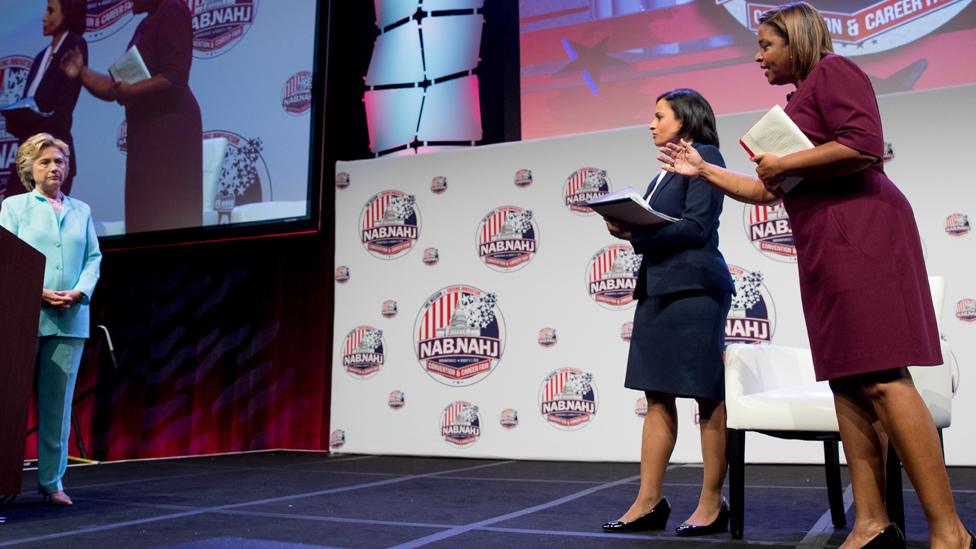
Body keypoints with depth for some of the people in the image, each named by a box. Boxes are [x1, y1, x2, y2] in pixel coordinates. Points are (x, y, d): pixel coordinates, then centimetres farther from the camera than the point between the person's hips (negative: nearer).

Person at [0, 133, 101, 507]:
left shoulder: (81, 210, 16)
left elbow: (93, 258, 10)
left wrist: (80, 292, -8)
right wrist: (39, 293, -14)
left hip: (70, 319, 3)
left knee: (59, 404, 3)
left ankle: (52, 481, 9)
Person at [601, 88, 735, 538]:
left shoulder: (704, 156, -2)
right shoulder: (668, 168, 22)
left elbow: (697, 227, -13)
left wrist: (637, 230, -15)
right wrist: (629, 228, -1)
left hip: (694, 287, -9)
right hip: (657, 287, 9)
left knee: (707, 395, -1)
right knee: (657, 396, 7)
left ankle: (712, 505, 7)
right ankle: (649, 502, 11)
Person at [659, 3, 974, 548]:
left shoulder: (833, 70, 0)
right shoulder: (801, 100, 26)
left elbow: (865, 147, -17)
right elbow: (768, 191, 29)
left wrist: (784, 163, -8)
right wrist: (704, 170, 28)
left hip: (859, 234, -9)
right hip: (828, 247, 10)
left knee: (882, 378, -15)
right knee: (848, 381, 3)